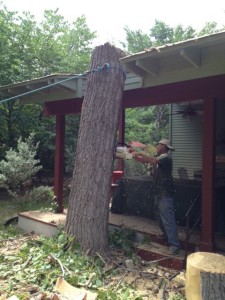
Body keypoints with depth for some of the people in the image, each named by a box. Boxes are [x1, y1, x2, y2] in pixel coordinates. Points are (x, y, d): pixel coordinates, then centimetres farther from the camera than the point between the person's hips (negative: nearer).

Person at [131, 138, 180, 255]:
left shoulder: (166, 157, -16)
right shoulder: (158, 157, 12)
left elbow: (153, 160, -33)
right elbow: (144, 161, 13)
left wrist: (140, 153, -24)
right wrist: (134, 155, -2)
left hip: (166, 194, -10)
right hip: (159, 193, 10)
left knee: (168, 219, -11)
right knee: (159, 217, 22)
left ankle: (174, 246, -8)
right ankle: (167, 236, 39)